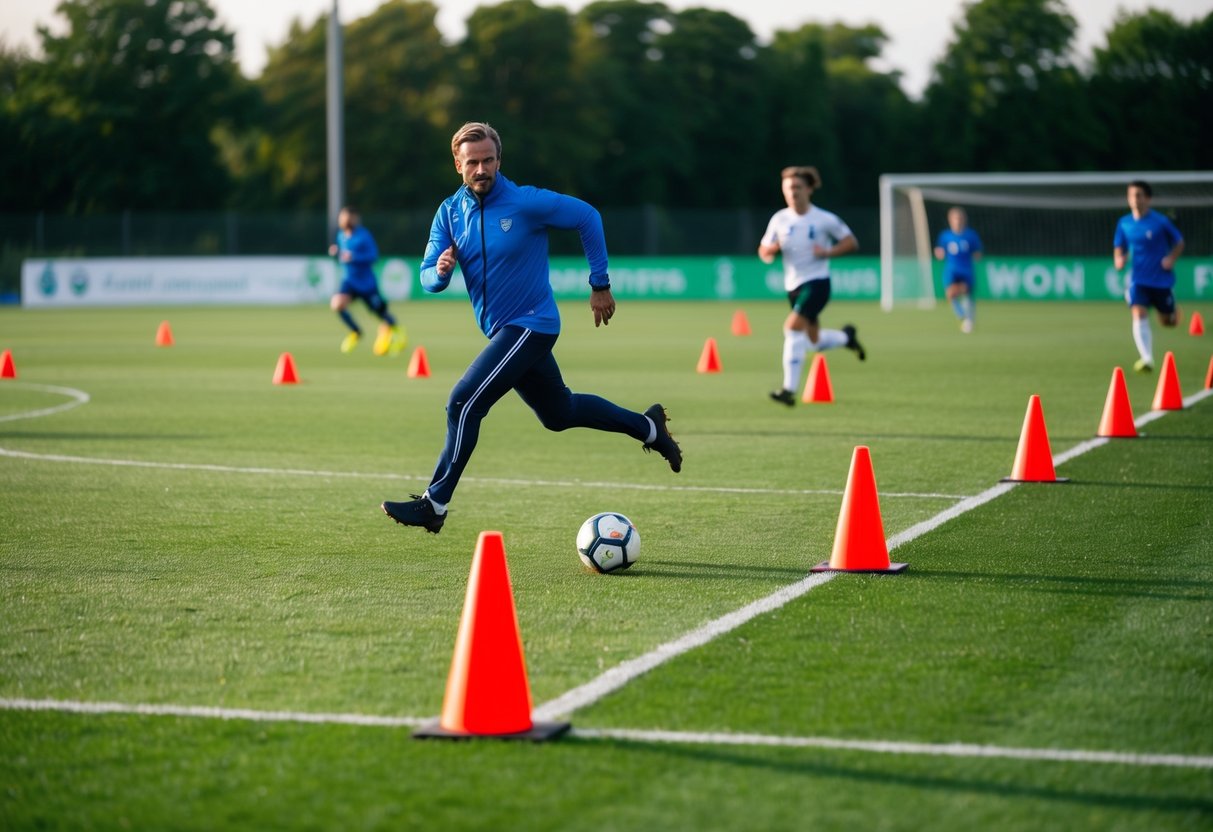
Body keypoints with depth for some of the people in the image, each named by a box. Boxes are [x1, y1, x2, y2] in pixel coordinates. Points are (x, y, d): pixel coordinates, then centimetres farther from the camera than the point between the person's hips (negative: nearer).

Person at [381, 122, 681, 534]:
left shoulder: (527, 202, -17)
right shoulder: (449, 213, 0)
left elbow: (588, 217, -7)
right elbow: (428, 278, -2)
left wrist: (600, 285, -4)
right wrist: (440, 271, -27)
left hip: (530, 325, -7)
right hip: (501, 330, 7)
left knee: (464, 403, -17)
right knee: (559, 412, 21)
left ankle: (434, 504, -10)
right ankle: (647, 427, 40)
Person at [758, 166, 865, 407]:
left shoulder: (824, 219, -9)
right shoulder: (779, 220, 2)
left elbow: (851, 242, -1)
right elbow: (764, 254, 7)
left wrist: (827, 252, -18)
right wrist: (771, 249, -17)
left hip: (817, 282, -6)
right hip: (793, 285, 6)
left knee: (793, 327, -24)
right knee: (815, 342, 15)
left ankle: (789, 389, -22)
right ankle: (846, 336, 50)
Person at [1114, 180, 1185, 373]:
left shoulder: (1161, 222, -10)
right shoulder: (1124, 223, -1)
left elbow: (1179, 242, 2)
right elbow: (1119, 247, 12)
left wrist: (1171, 258, -15)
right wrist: (1118, 259, -10)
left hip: (1161, 279, -1)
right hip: (1137, 279, 1)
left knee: (1167, 322, 11)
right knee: (1139, 315, -20)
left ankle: (1173, 312, 49)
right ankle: (1147, 359, -23)